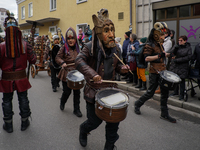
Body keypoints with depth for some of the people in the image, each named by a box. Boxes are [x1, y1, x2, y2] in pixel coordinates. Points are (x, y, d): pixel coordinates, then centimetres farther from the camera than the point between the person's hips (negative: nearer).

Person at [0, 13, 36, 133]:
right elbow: (33, 60, -5)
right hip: (21, 77, 1)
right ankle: (25, 122, 29)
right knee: (23, 99, 16)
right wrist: (31, 52, 12)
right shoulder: (25, 45, -10)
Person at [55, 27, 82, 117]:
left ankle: (76, 109, 21)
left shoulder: (78, 48, 5)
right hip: (67, 74, -3)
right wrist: (62, 63, -20)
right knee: (67, 92, 4)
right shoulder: (64, 48, -5)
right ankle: (62, 103, 37)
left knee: (77, 92, 6)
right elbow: (57, 58, -2)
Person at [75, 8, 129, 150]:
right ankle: (83, 130, 44)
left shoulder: (115, 48, 3)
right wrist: (92, 74, -35)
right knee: (94, 121, 6)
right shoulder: (91, 47, -14)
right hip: (94, 91, -4)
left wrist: (122, 68, -6)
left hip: (111, 89, 5)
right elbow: (79, 61, -23)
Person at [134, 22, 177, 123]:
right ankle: (137, 104, 25)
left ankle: (164, 114, 17)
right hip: (154, 72, -8)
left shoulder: (159, 44, 15)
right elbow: (147, 58, -25)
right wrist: (159, 55, -31)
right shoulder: (150, 45, -12)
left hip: (162, 71, 8)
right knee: (150, 93, 0)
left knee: (165, 92, 8)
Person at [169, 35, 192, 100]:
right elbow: (171, 53, -2)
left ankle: (181, 94, 7)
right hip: (174, 66, 4)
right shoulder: (176, 46, 8)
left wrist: (177, 60, -14)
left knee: (182, 80, -2)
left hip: (183, 67, -3)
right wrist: (175, 47, -21)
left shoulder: (188, 48, -1)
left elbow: (189, 57, -9)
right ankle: (175, 92, 26)